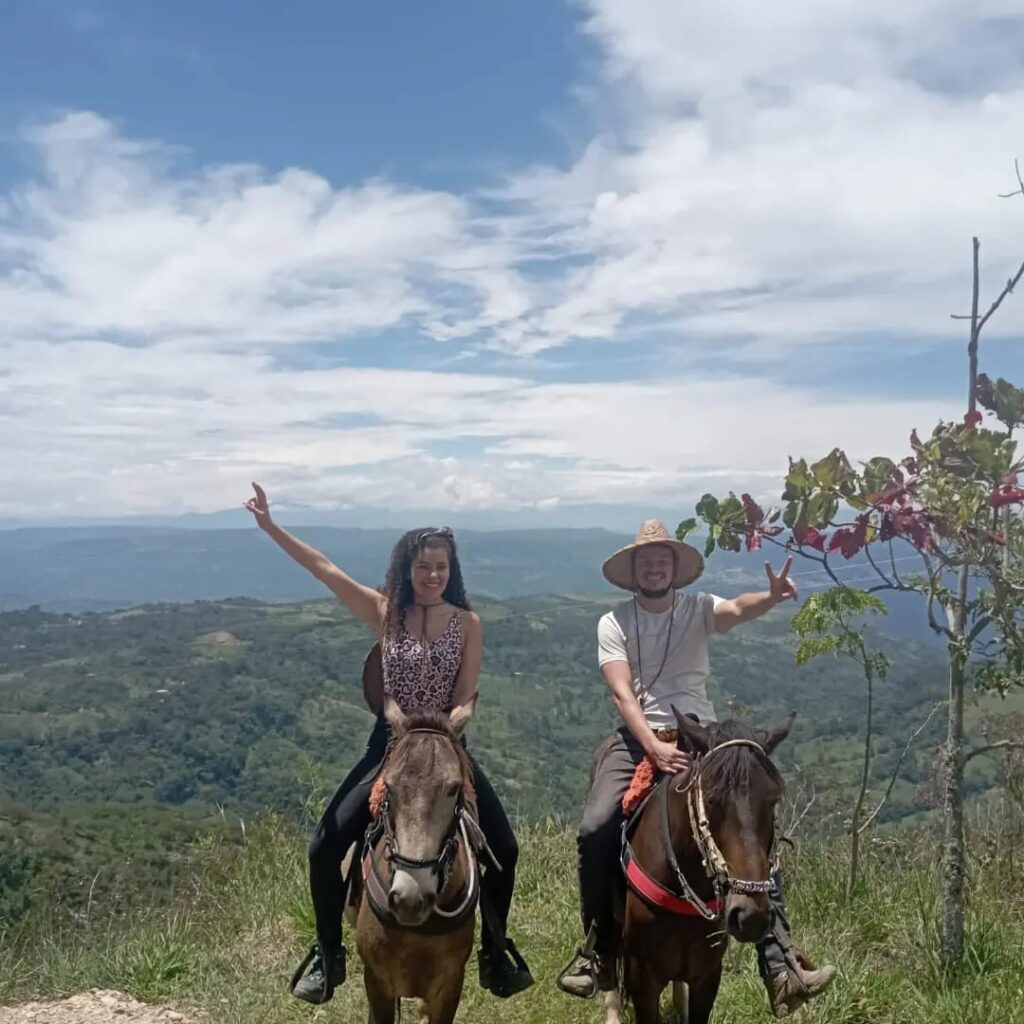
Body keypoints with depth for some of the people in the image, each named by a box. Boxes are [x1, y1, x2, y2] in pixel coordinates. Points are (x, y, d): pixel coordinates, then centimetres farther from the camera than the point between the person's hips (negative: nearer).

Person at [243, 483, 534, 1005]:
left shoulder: (468, 623, -4)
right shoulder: (385, 611, -4)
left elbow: (464, 701, -6)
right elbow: (322, 566, -11)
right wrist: (269, 525, -17)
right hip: (389, 745, 0)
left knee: (504, 847, -4)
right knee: (324, 848, -8)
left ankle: (494, 952, 19)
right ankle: (327, 956, 13)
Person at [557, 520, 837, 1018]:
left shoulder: (699, 608, 2)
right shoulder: (613, 622, 1)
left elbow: (737, 609, -22)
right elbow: (623, 694, -10)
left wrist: (771, 597, -46)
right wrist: (654, 747, -25)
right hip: (637, 738, 0)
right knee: (596, 831, -18)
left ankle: (780, 963, -14)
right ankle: (599, 953, 0)